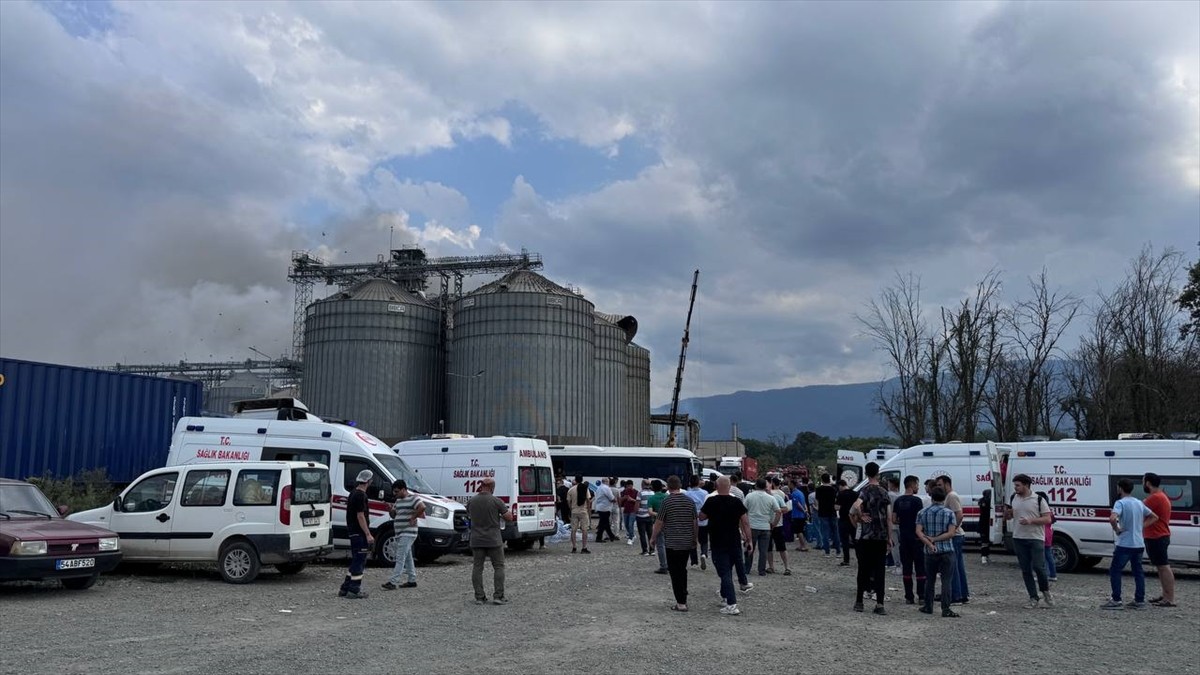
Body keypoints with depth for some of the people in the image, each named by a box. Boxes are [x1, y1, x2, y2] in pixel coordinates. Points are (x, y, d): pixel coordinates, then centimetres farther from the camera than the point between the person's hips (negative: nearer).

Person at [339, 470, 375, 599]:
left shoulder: (353, 494, 15)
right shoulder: (361, 496, -17)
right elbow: (360, 516, -21)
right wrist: (368, 534, -21)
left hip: (353, 532, 10)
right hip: (359, 534, -10)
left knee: (356, 561, 16)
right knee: (359, 561, -4)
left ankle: (345, 589, 19)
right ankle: (354, 591, -1)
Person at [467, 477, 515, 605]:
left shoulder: (471, 501, 2)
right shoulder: (496, 501, -11)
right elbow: (509, 517, -7)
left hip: (476, 540, 4)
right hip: (493, 540, -3)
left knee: (477, 568, 8)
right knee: (498, 567, 5)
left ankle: (479, 597, 8)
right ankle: (498, 596, 2)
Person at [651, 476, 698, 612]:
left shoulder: (665, 501, -11)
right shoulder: (690, 501, 4)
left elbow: (659, 522, -8)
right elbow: (695, 522, 9)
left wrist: (653, 537, 6)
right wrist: (694, 539, 20)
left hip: (672, 543, -5)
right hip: (687, 542, 5)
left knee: (675, 572, 1)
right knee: (682, 570, 18)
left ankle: (681, 603, -1)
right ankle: (683, 598, 21)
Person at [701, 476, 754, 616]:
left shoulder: (711, 501, -10)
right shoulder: (737, 502, -4)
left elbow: (701, 516, 3)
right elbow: (745, 521, -4)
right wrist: (748, 538, 3)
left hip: (717, 543, -3)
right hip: (734, 541, 3)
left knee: (725, 573, -3)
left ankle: (732, 605, -10)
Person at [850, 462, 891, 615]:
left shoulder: (865, 490, -7)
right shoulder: (884, 492, 7)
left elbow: (856, 506, -29)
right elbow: (889, 517, 6)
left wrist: (860, 517, -10)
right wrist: (889, 537, 11)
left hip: (866, 536, -3)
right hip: (882, 537, 3)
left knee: (863, 569, 6)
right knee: (880, 570, 5)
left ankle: (859, 602, 12)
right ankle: (879, 605, 1)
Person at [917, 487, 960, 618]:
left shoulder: (922, 513, 3)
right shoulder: (949, 513, -3)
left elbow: (919, 532, -6)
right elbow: (951, 533, -12)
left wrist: (929, 543, -12)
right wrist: (934, 539, -10)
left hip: (930, 552, 3)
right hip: (946, 551, -2)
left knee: (929, 580, 14)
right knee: (946, 581, -1)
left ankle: (928, 607, 20)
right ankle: (946, 609, -4)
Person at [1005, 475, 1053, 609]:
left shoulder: (1039, 499, -5)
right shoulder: (1013, 499, 9)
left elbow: (1047, 519, -7)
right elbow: (1007, 518, 17)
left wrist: (1031, 521, -21)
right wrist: (1007, 512, -6)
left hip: (1036, 539, -4)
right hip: (1018, 539, 4)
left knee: (1038, 567, -10)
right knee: (1025, 570, 5)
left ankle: (1045, 590, 17)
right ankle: (1033, 598, 12)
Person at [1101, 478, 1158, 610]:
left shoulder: (1121, 503, -14)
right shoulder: (1139, 503, 11)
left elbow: (1112, 518, -30)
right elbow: (1154, 517, 21)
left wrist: (1116, 528, -12)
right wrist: (1141, 525, 13)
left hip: (1125, 544, -8)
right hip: (1139, 544, 8)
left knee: (1115, 571, -1)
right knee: (1138, 572, 13)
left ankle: (1116, 601, -3)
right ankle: (1140, 601, 16)